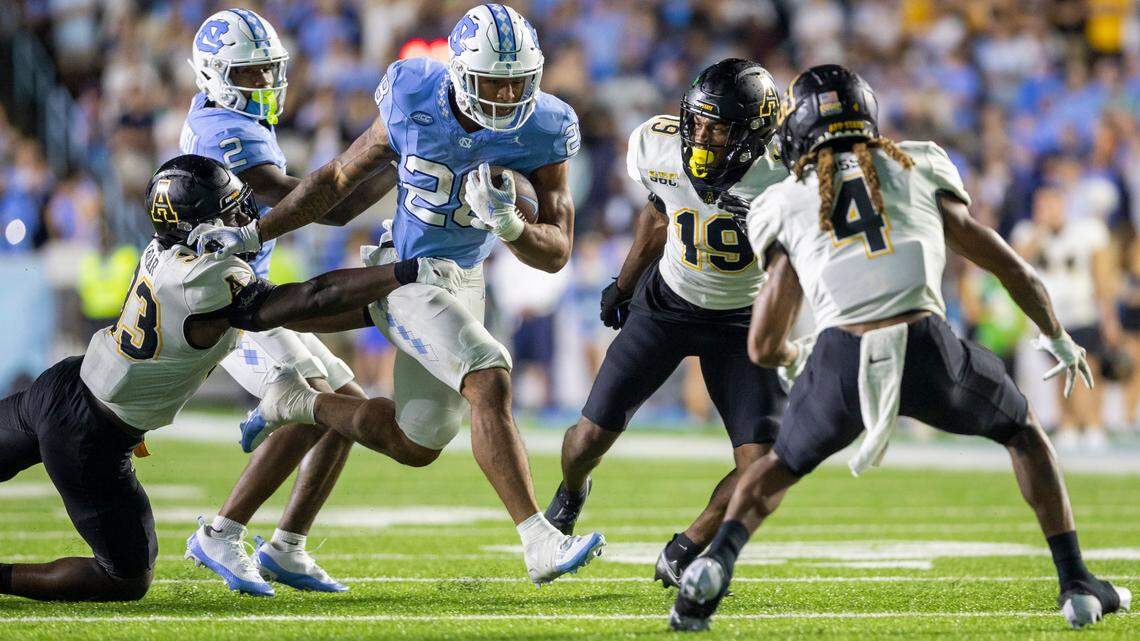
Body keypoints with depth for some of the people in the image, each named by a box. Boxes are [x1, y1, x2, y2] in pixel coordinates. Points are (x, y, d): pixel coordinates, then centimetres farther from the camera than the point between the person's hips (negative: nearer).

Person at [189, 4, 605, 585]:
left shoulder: (541, 133, -15)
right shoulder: (414, 106, -17)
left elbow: (556, 254, -13)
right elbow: (338, 178, -1)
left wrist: (510, 226, -35)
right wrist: (252, 234, -3)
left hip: (463, 282, 5)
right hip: (405, 275, -5)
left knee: (418, 447, 12)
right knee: (490, 383, -26)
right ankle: (541, 544, -27)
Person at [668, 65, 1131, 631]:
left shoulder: (788, 207, 21)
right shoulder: (919, 171, 22)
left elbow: (764, 347, 23)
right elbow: (1012, 269, 24)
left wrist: (792, 358, 48)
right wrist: (1057, 340, 42)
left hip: (842, 361, 0)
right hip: (927, 349, 0)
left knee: (781, 464, 29)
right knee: (1022, 432, 28)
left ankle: (714, 565, 2)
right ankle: (1076, 586, 20)